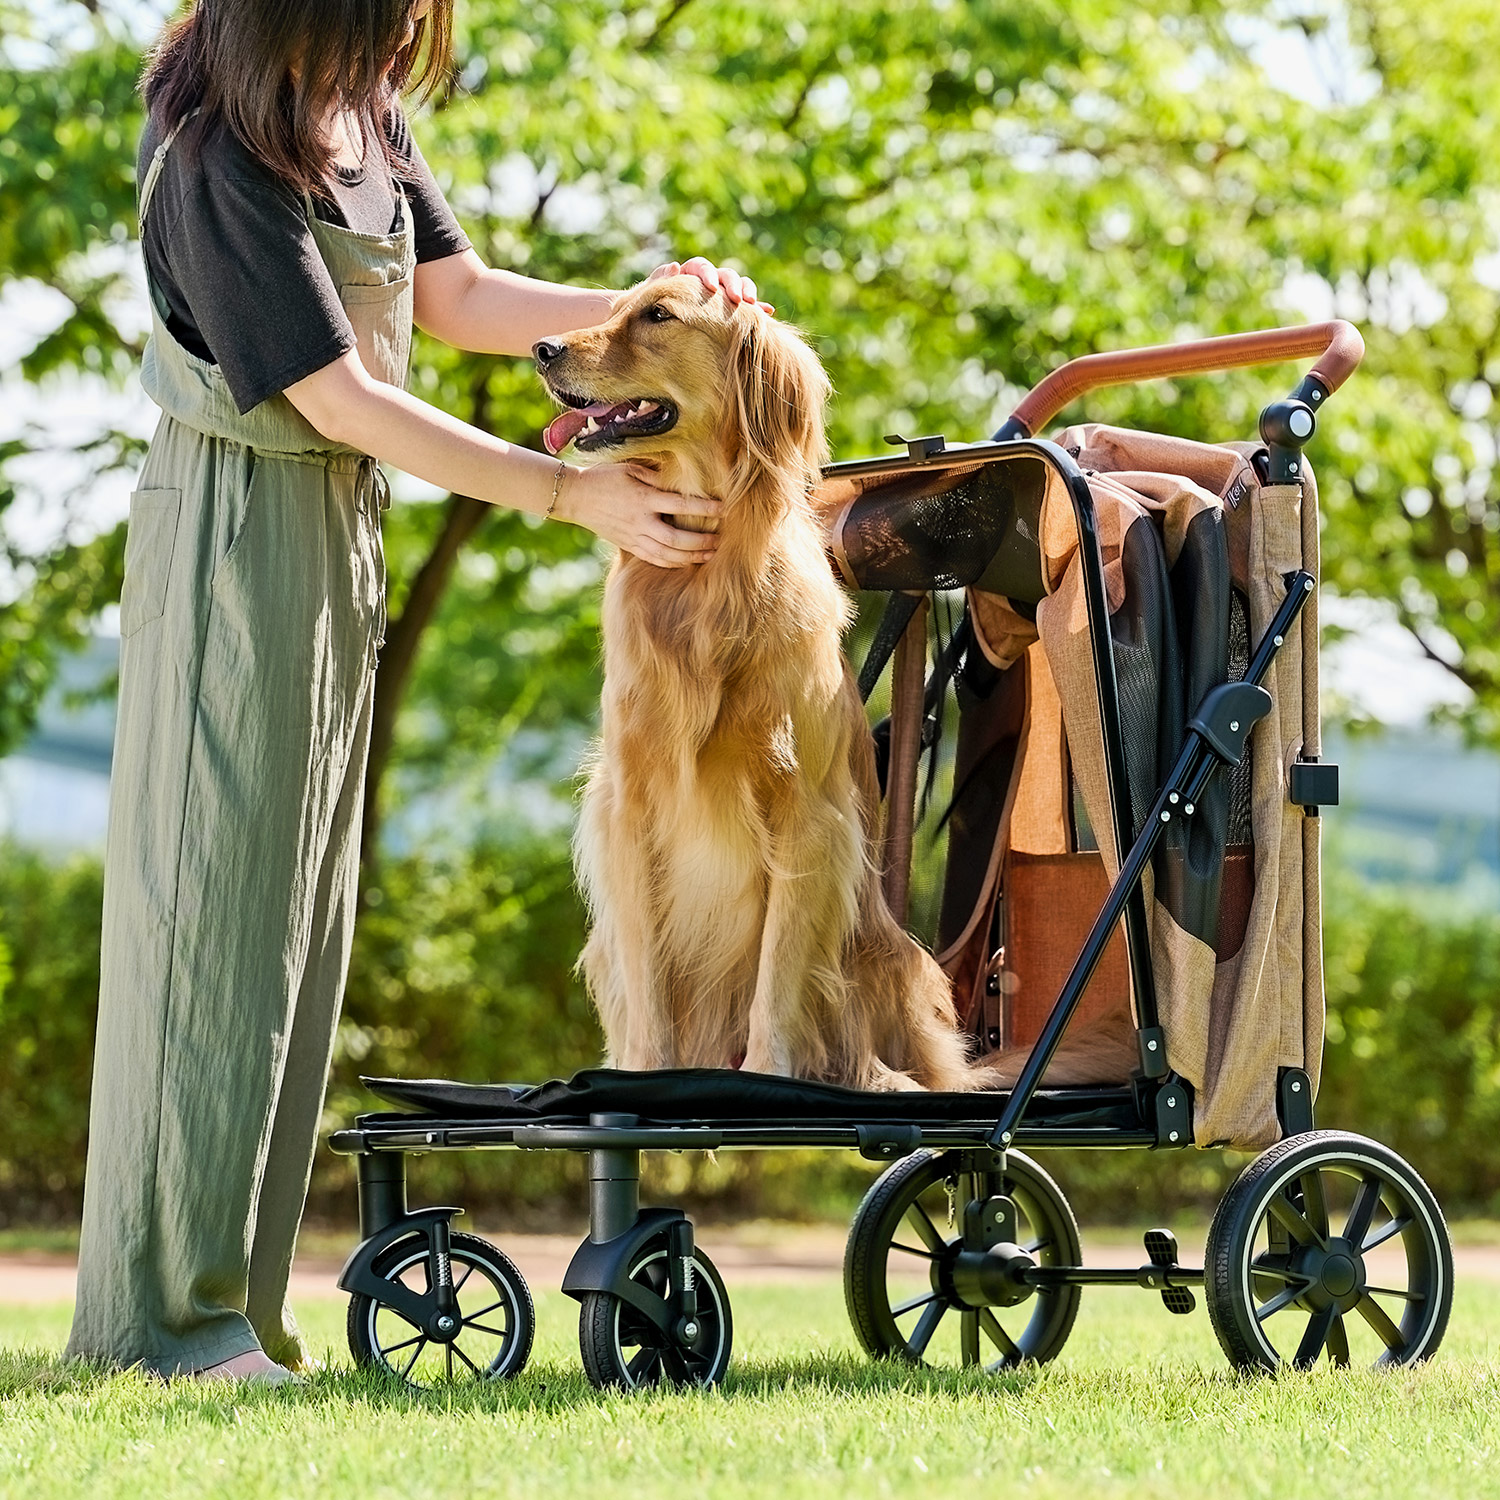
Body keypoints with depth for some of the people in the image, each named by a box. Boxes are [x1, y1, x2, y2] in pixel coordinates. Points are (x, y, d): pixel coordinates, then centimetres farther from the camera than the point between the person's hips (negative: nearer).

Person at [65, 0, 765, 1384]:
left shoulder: (363, 119, 4)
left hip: (340, 538, 9)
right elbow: (344, 400, -22)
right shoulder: (218, 163, -22)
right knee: (213, 897, -5)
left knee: (295, 907, 10)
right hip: (239, 530, -9)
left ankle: (232, 1305, 15)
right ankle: (162, 1310, 1)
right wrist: (572, 493, -21)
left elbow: (456, 297, 9)